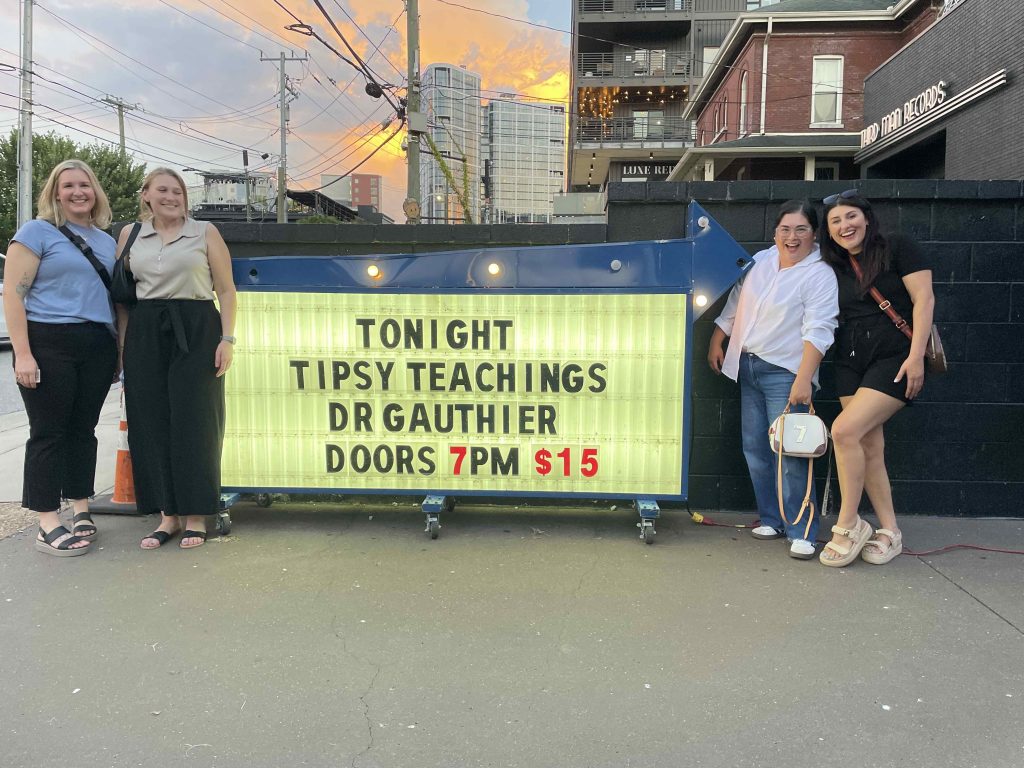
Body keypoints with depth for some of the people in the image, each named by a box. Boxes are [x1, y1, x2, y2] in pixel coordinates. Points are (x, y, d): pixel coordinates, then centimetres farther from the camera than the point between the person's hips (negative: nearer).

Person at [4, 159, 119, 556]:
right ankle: (48, 524, 4)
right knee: (49, 432, -2)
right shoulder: (37, 232, -1)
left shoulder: (106, 240, 16)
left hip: (97, 347, 5)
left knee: (83, 429, 10)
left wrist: (119, 347, 14)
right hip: (49, 344, -5)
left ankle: (80, 509, 21)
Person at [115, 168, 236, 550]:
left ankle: (195, 515, 8)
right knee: (151, 422, 2)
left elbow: (226, 290, 3)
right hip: (145, 333, 3)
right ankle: (168, 514, 12)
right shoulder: (130, 235, 13)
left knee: (193, 422, -2)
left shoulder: (205, 232, 6)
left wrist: (227, 339, -6)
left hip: (196, 331, -3)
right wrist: (123, 345, 7)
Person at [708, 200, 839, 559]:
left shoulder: (819, 275, -10)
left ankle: (802, 531, -3)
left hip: (785, 373, -7)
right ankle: (772, 519, 21)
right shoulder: (760, 261, 10)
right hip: (748, 368, 7)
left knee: (789, 452, -12)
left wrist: (803, 380, -25)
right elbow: (734, 304, 20)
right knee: (755, 449, 9)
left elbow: (818, 332, -18)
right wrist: (716, 343, 19)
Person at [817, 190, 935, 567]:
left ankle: (848, 525, -5)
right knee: (869, 446, 4)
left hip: (894, 359, -6)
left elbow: (923, 298, -8)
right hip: (850, 362, 6)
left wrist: (916, 355, -16)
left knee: (845, 430, -19)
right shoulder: (836, 268, 14)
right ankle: (890, 532, 15)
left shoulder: (897, 248, -2)